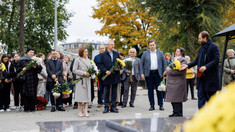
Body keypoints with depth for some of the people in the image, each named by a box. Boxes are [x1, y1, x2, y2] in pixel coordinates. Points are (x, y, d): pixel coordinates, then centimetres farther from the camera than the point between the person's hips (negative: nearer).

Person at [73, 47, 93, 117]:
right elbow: (74, 70, -5)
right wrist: (83, 73, -13)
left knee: (87, 95, -1)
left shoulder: (88, 60, 15)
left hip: (87, 80, 5)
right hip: (80, 79, -5)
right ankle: (80, 111, 2)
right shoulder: (77, 60, 0)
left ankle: (86, 111, -1)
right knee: (80, 95, -5)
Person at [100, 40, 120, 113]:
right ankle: (106, 107, 8)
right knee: (106, 92, 2)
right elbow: (101, 65, 0)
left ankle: (113, 107, 12)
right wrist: (105, 71, -15)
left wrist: (118, 68, -7)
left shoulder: (116, 53, 11)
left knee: (114, 92, 6)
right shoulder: (103, 54, 2)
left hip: (115, 76, 3)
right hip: (107, 76, -3)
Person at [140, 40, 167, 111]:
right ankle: (152, 105, 8)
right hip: (149, 73, 0)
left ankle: (161, 105, 6)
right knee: (150, 90, 2)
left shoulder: (160, 53, 9)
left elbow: (164, 63, 8)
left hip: (158, 73, 0)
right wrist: (142, 73, -4)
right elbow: (141, 64, 6)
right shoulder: (145, 53, 8)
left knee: (159, 89, -1)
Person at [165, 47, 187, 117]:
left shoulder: (182, 60, -9)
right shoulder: (175, 59, 22)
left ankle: (178, 113, -4)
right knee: (173, 99, 11)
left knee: (176, 99, -9)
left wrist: (169, 70, -14)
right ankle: (175, 112, 18)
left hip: (177, 83, -10)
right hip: (172, 83, 10)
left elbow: (180, 70, -23)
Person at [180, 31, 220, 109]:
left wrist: (206, 67, -25)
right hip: (201, 76, 7)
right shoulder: (201, 48, 14)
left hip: (211, 77, -6)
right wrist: (188, 65, 8)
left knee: (210, 96, 4)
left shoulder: (214, 47, -8)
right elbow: (197, 60, 19)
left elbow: (216, 60, -17)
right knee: (201, 95, 2)